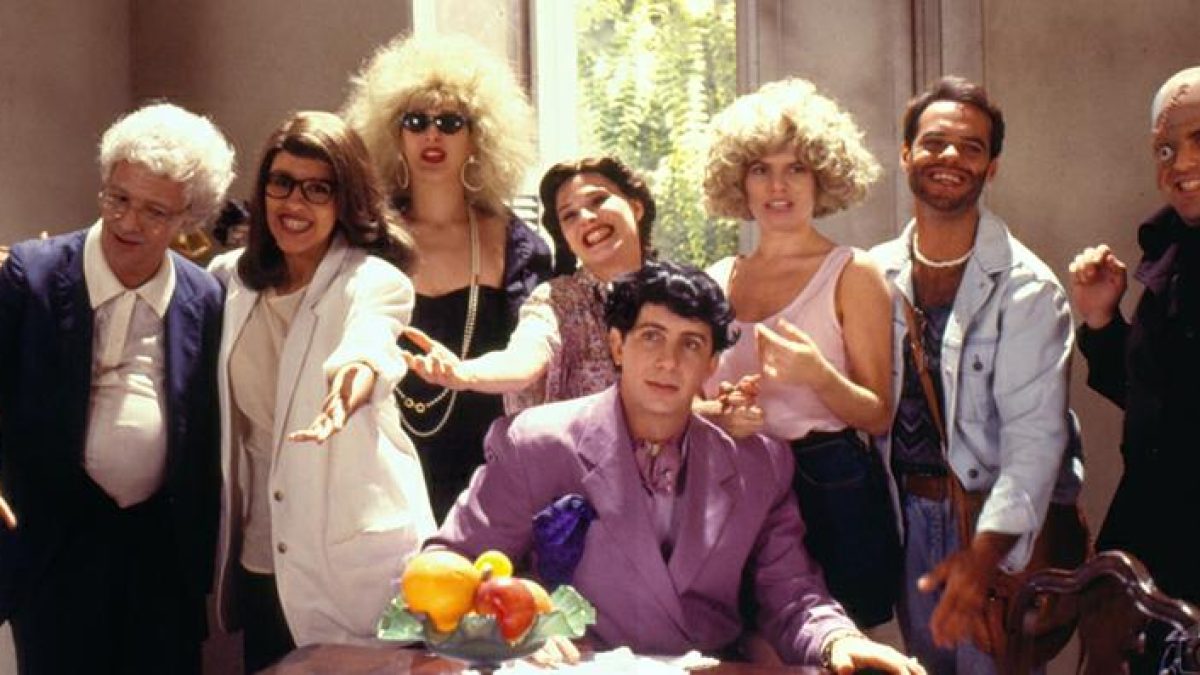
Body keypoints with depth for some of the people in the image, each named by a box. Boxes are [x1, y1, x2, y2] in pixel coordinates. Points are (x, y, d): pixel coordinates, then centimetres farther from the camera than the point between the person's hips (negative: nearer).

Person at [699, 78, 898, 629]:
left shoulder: (853, 275, -3)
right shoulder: (715, 282, 8)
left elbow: (879, 417, -5)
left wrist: (819, 376, -22)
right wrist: (719, 412, -7)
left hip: (829, 491, -3)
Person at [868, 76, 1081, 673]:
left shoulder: (1026, 287, -12)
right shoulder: (877, 273, 4)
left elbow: (1036, 434, -19)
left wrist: (987, 548, -29)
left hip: (995, 524, -4)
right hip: (905, 517, 4)